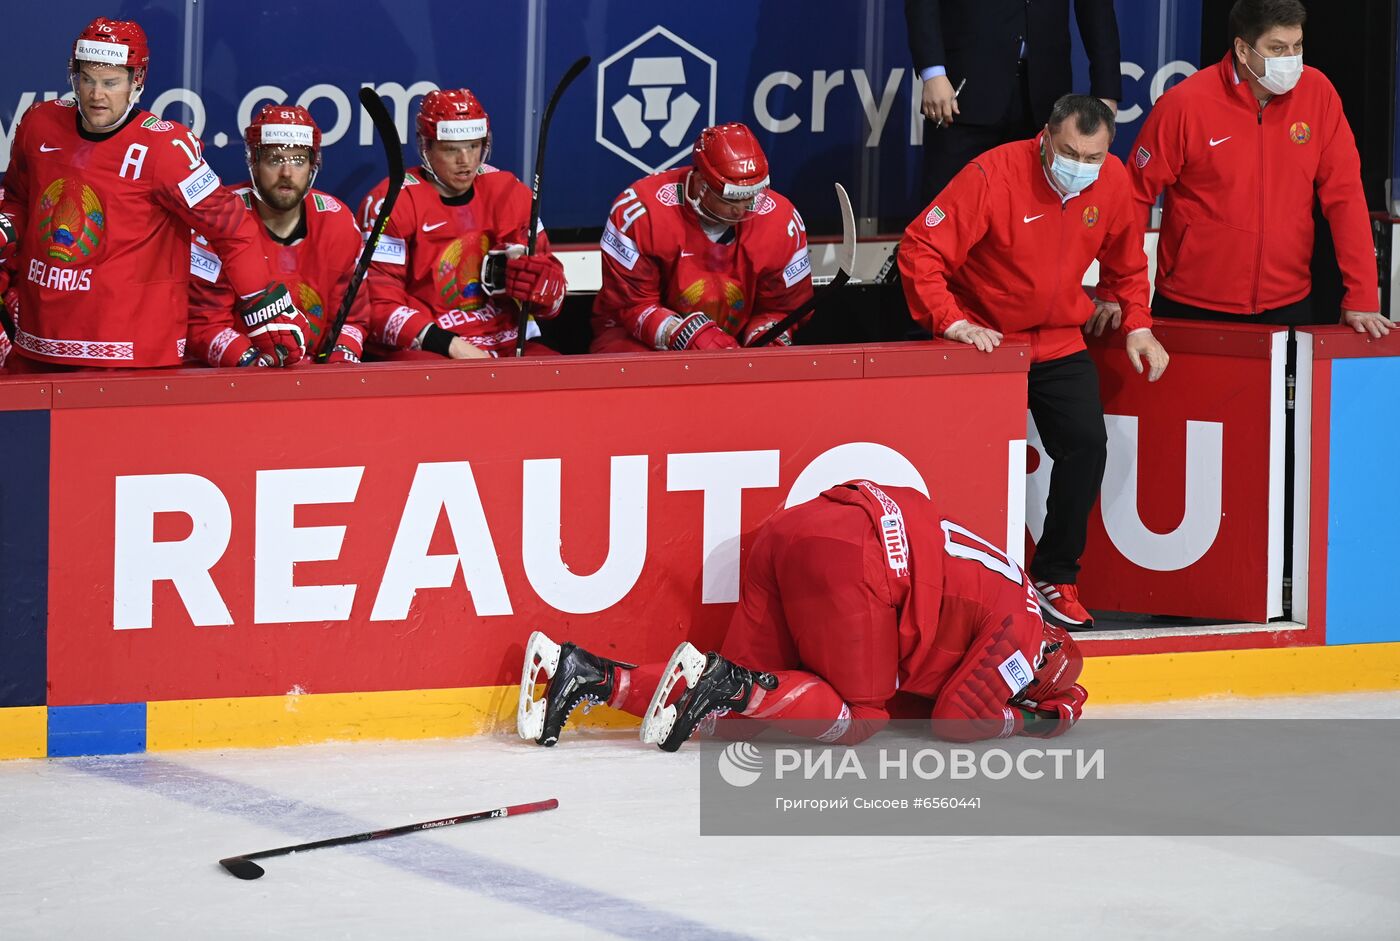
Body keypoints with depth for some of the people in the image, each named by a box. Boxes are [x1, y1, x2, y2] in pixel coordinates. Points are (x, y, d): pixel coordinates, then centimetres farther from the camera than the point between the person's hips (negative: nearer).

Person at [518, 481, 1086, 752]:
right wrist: (1026, 721, 17)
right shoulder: (1020, 624, 7)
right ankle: (732, 681, -19)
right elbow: (956, 721, 0)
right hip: (848, 555, -9)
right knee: (857, 719, 0)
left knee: (728, 705, 6)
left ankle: (585, 675, -7)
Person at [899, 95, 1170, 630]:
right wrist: (951, 321, -29)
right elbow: (919, 250, -22)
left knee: (1087, 444, -8)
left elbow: (1126, 263, 15)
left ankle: (1055, 577, 5)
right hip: (984, 340, -4)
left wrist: (1137, 325, 5)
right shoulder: (994, 176, -22)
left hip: (1059, 343, 4)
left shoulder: (1112, 181, -4)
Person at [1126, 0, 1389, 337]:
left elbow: (1344, 195, -2)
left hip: (1287, 306, 2)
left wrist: (1361, 298, -6)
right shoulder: (1185, 104, -10)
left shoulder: (1316, 92, -3)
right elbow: (1136, 194, -5)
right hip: (1192, 309, -2)